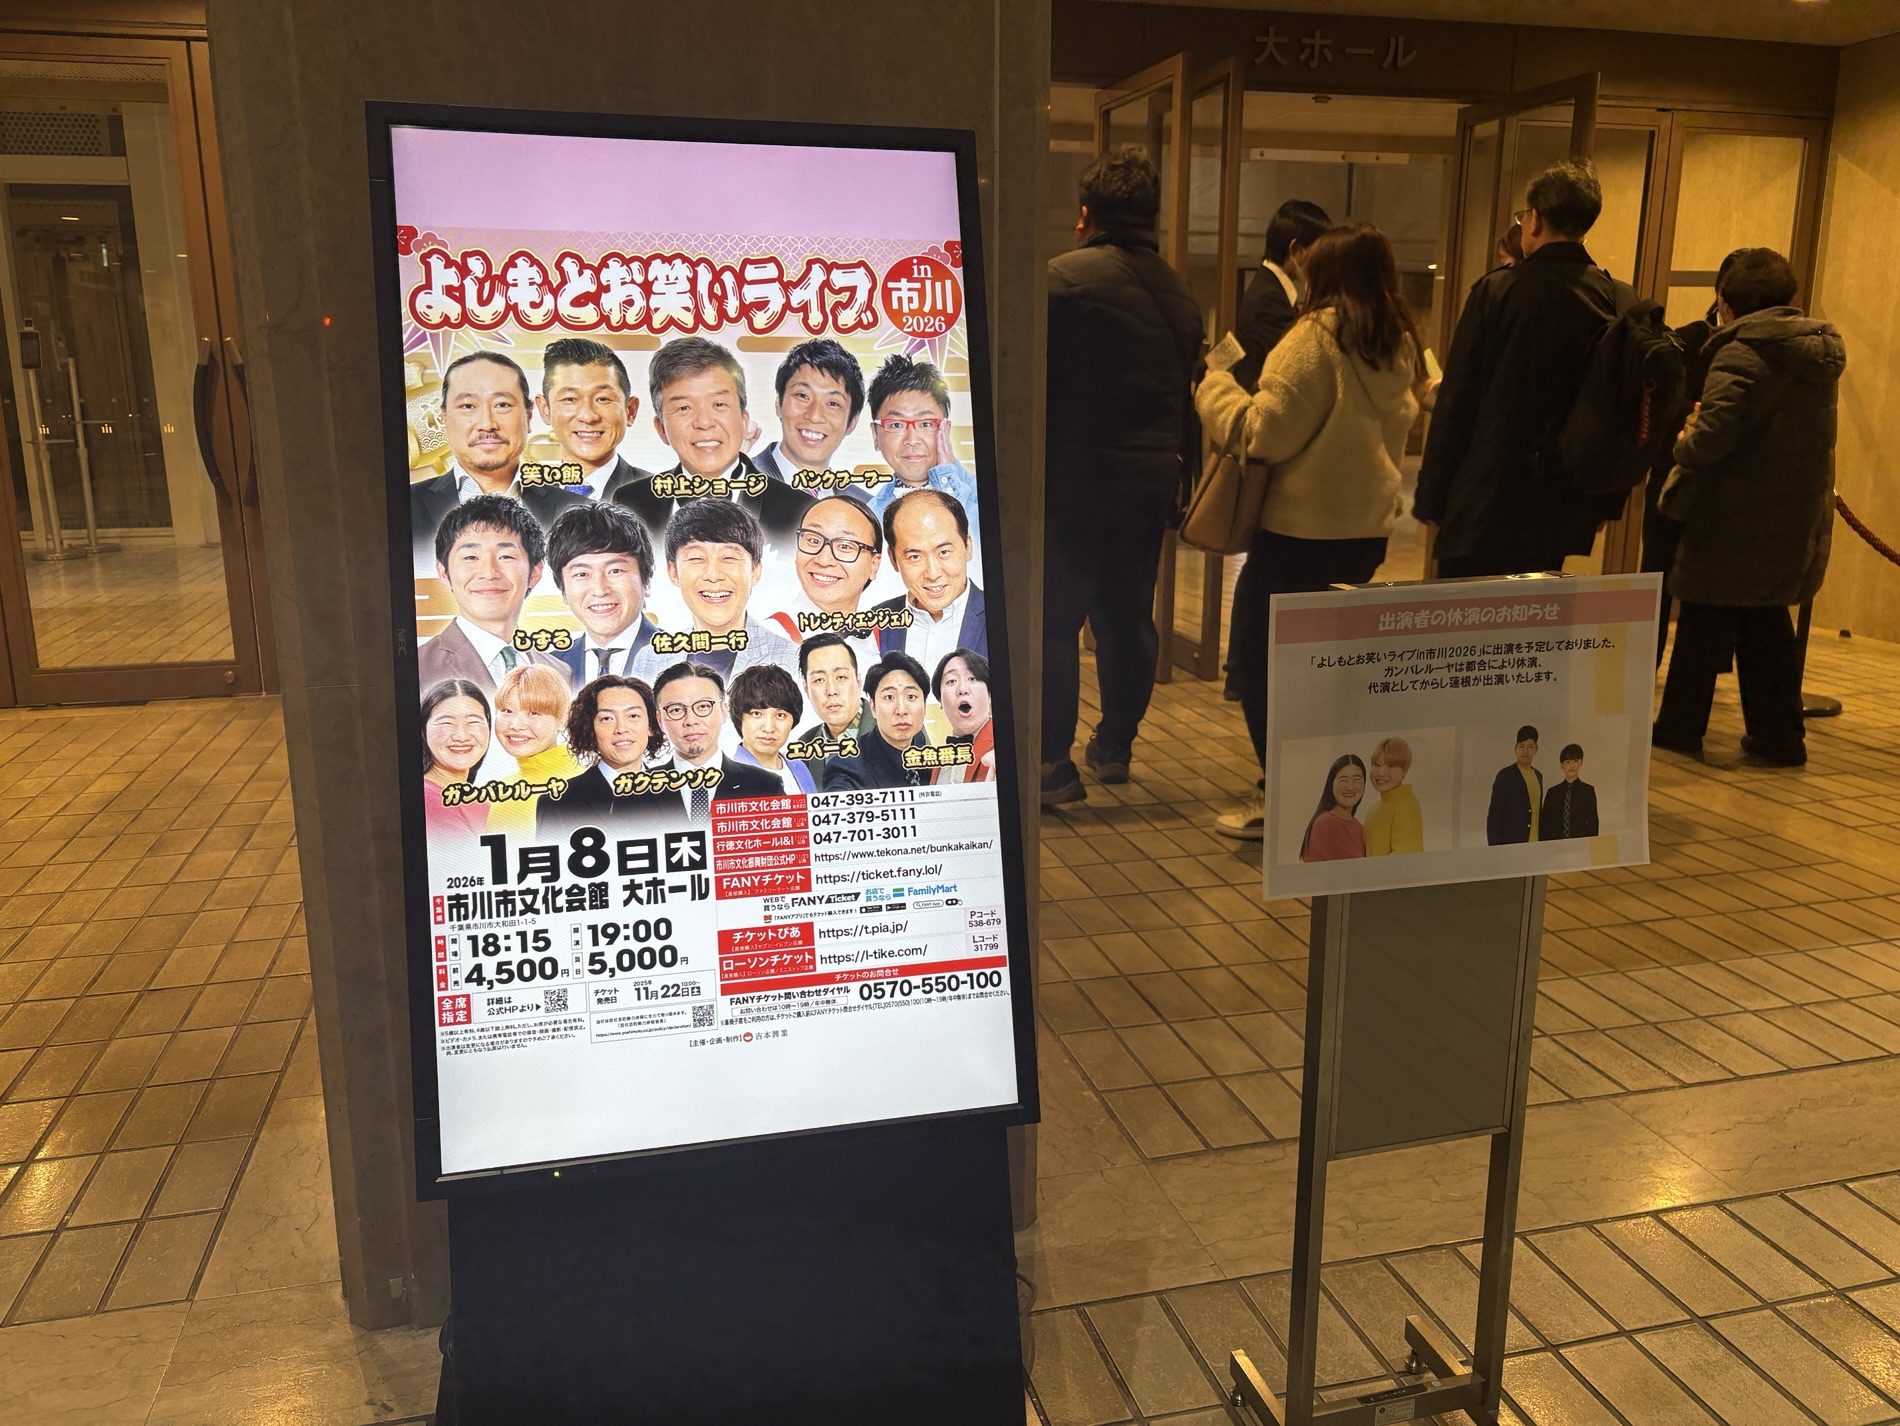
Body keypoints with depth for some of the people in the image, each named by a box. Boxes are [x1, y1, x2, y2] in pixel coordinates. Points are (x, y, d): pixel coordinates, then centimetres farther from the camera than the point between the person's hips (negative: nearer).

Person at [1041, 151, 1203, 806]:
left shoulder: (1065, 277, -10)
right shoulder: (1180, 293, 10)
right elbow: (1190, 392, 14)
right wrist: (1180, 471, 20)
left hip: (1075, 480, -6)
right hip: (1152, 481, 6)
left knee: (1054, 619, 0)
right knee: (1129, 616, 16)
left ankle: (1053, 762, -1)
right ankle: (1115, 745, 27)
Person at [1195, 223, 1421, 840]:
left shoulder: (1316, 336, -14)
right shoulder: (1399, 344, 9)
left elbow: (1265, 432, -16)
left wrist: (1214, 387, -2)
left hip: (1303, 526, -8)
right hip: (1368, 526, 8)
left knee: (1262, 657, 2)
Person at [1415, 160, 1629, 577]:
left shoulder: (1496, 291, -10)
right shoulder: (1615, 302, 1)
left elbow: (1456, 402, -9)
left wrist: (1431, 496, -3)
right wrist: (1606, 502, 15)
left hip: (1484, 500, -4)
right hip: (1560, 511, 4)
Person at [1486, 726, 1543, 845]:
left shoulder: (1538, 776, 15)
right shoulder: (1505, 775, -5)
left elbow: (1539, 812, 19)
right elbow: (1494, 815, -7)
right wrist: (1495, 847, -13)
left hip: (1535, 844, 6)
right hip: (1510, 843, -6)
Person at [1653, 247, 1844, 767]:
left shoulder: (1742, 353, -17)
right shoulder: (1821, 355, 9)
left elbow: (1713, 435, -27)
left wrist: (1684, 446, -6)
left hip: (1735, 517, -7)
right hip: (1797, 518, 7)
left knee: (1704, 624, 5)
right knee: (1767, 624, 17)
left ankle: (1680, 725, 14)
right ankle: (1778, 733, 19)